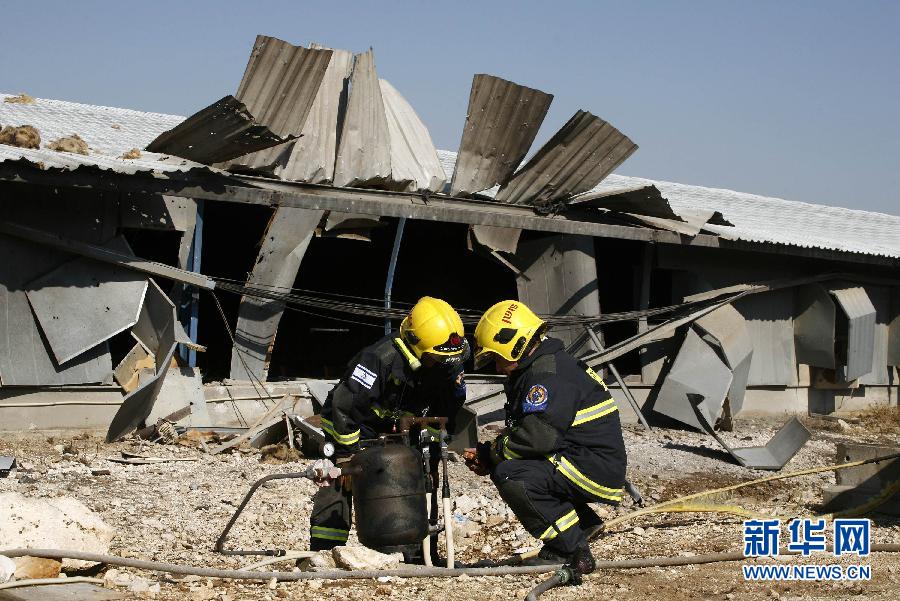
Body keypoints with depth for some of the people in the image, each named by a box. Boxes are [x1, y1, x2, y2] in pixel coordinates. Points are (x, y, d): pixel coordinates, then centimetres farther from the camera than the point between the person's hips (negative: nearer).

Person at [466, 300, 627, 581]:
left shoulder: (549, 375, -17)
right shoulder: (543, 368, 18)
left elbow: (537, 437, -26)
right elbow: (523, 433, 19)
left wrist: (489, 454, -10)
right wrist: (488, 457, 4)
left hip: (596, 471, -11)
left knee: (509, 476, -23)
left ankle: (572, 550, -14)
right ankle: (581, 521, 14)